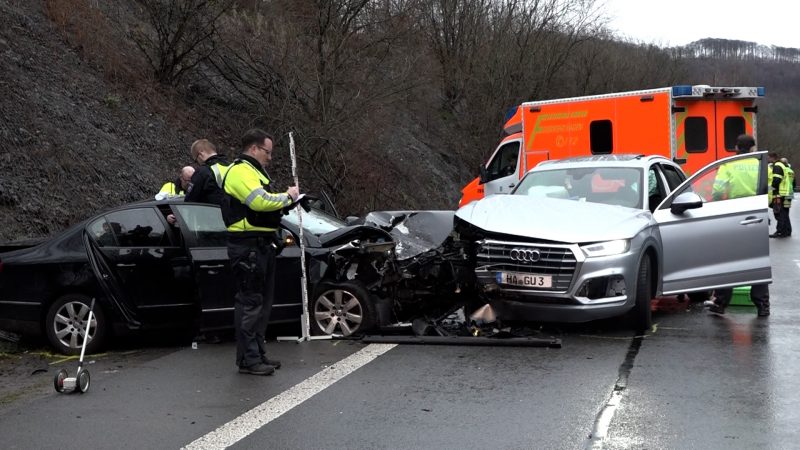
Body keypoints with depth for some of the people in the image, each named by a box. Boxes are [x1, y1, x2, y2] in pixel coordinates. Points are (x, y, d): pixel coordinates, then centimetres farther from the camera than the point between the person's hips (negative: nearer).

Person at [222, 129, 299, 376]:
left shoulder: (253, 171, 23)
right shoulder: (240, 171, -13)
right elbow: (260, 201, -26)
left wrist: (284, 202, 10)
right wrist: (287, 196, -13)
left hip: (261, 245, 11)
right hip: (247, 246, -11)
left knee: (262, 302, 16)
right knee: (250, 302, -9)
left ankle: (258, 354, 24)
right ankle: (248, 360, -6)